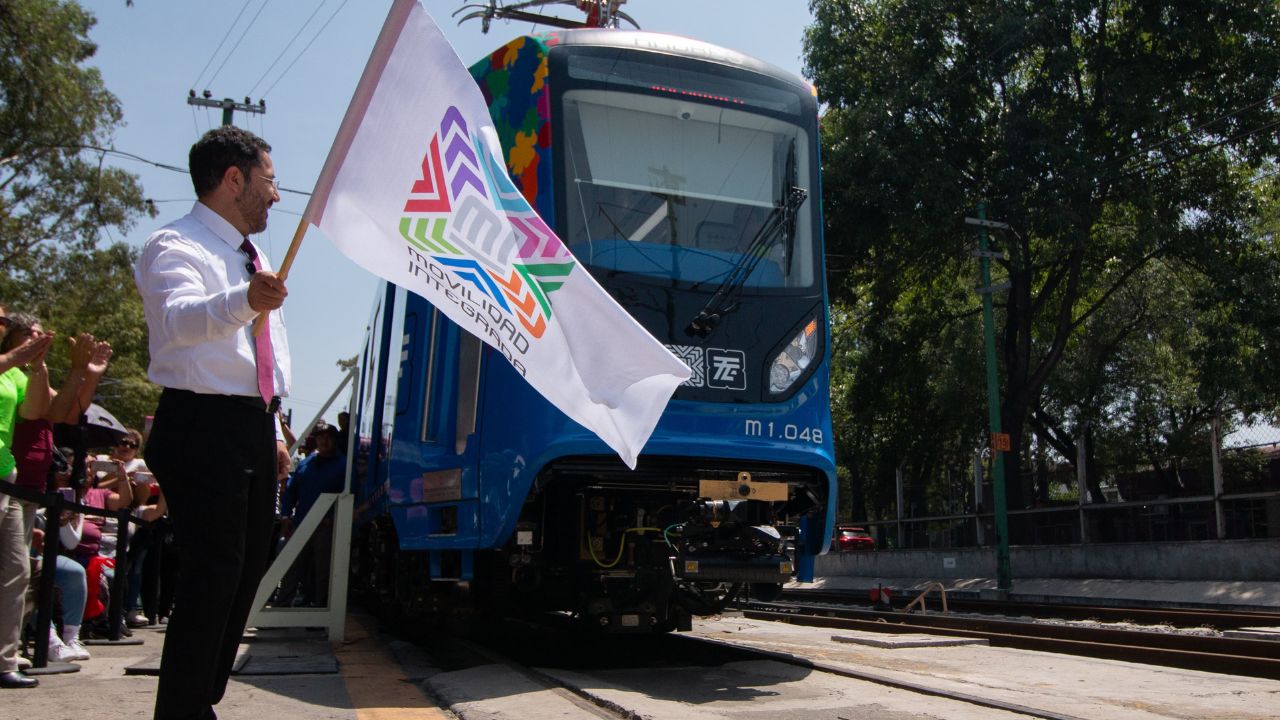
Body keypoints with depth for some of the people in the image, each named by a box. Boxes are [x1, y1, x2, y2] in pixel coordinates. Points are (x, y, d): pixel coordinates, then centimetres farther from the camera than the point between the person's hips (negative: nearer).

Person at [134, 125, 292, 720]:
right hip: (203, 427, -9)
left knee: (246, 571, 14)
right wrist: (242, 303, -50)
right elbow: (178, 319, -30)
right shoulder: (175, 246, -8)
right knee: (214, 574, -13)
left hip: (253, 430, 9)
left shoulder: (252, 258, 21)